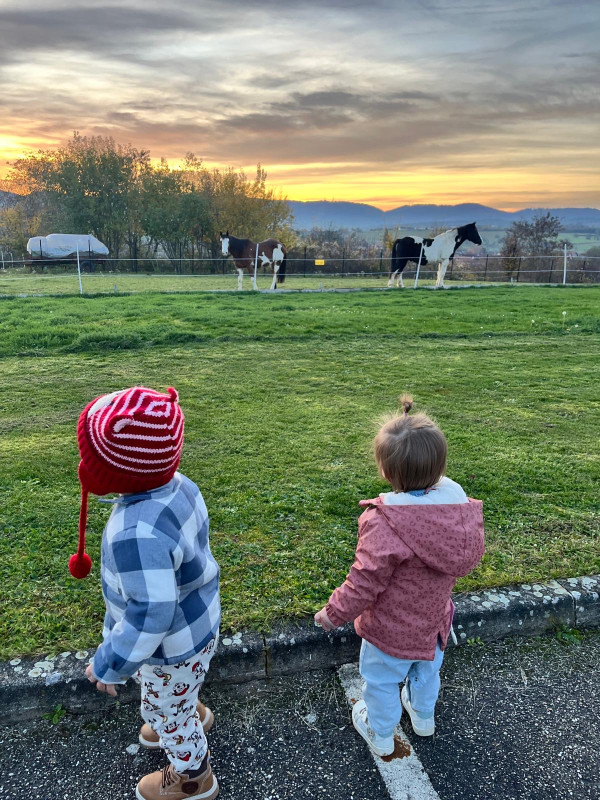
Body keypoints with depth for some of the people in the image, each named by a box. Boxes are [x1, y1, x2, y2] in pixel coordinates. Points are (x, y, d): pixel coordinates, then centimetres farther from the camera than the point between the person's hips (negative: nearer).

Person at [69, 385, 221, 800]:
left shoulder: (138, 533, -42)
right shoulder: (180, 486, -15)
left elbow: (151, 614, -36)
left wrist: (109, 664, -20)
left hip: (172, 646, -7)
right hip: (200, 623, 8)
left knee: (167, 711, 23)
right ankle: (194, 715, 67)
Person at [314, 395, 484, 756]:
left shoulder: (385, 523, -39)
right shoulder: (457, 501, -20)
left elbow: (364, 583, -29)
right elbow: (470, 555, -2)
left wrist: (333, 613, -11)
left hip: (391, 630, -6)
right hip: (434, 619, 6)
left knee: (382, 681, 24)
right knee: (427, 669, 33)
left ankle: (380, 734, 50)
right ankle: (424, 715, 61)